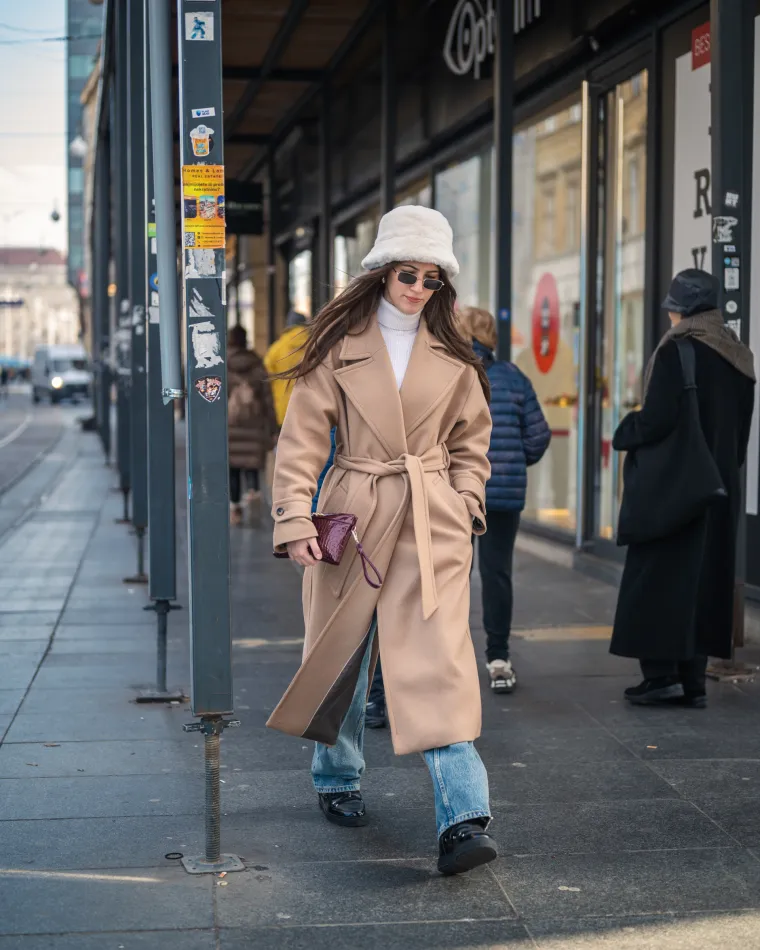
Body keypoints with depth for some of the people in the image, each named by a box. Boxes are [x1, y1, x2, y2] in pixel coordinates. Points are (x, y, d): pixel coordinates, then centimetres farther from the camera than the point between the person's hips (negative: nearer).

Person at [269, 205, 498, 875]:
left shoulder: (452, 357, 7)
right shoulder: (339, 344, -1)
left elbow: (472, 438, 19)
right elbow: (303, 437, -4)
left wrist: (465, 502, 5)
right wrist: (296, 518, -14)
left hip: (434, 524, 0)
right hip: (352, 516, 0)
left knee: (441, 659, -13)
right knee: (343, 654, 11)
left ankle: (464, 819, -20)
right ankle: (338, 780, 36)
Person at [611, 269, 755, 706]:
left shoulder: (676, 350, -13)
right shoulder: (738, 357, 10)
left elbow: (657, 420, -19)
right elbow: (742, 431, 14)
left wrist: (625, 434, -1)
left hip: (672, 485, -7)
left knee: (659, 576, 1)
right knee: (705, 577, 10)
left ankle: (662, 673, -1)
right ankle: (693, 681, 11)